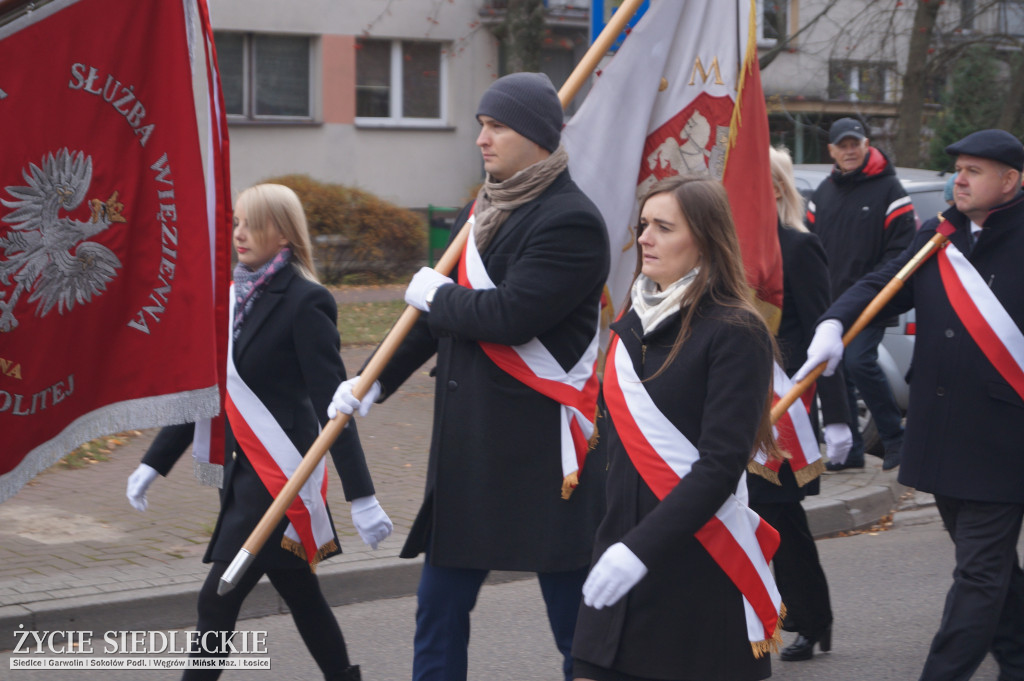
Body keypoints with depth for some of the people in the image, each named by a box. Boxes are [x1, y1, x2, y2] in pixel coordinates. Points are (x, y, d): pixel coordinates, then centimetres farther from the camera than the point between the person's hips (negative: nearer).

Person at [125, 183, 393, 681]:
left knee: (217, 600, -7)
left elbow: (332, 403, -16)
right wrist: (154, 462, 13)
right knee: (299, 594, 16)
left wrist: (360, 496, -19)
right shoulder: (236, 295, 10)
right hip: (242, 473, 7)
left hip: (279, 477, -7)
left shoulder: (304, 303, -12)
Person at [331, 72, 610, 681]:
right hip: (466, 446, 9)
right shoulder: (482, 209, 14)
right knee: (439, 613, 13)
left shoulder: (571, 220, -14)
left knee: (576, 625, 2)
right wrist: (375, 383, 17)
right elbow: (445, 317, 21)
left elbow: (510, 315, -24)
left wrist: (436, 294, -6)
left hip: (542, 448, -9)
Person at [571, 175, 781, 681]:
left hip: (701, 579, -6)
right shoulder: (632, 322, 13)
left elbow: (721, 465, -17)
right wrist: (616, 542, 12)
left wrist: (641, 547, -24)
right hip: (621, 565, 7)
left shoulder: (736, 334, -10)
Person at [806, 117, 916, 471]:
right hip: (829, 302, 6)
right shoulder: (823, 193, 15)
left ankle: (895, 438, -4)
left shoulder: (888, 189, -3)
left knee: (859, 362, -20)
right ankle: (849, 449, 15)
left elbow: (901, 246, -7)